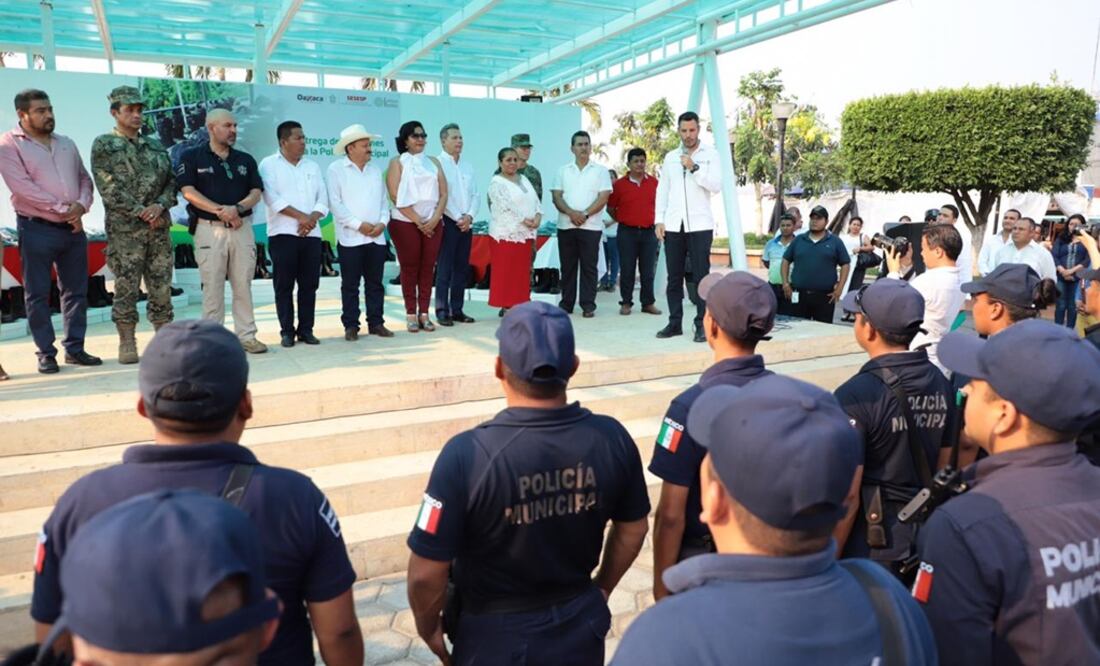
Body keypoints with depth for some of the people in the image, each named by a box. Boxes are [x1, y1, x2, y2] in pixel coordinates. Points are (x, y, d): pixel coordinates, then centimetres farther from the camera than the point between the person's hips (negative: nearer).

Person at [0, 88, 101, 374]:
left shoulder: (67, 144, 15)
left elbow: (85, 178, 13)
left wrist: (81, 205, -7)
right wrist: (62, 209, -16)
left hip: (73, 228, 5)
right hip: (36, 229, -5)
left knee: (76, 291, 7)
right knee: (38, 294, 1)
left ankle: (75, 348, 16)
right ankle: (46, 353, 7)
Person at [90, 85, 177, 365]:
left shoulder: (155, 146, 16)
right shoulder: (103, 145, 1)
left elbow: (171, 181, 11)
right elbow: (109, 190, -8)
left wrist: (160, 206, -8)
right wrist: (142, 213, -13)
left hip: (159, 227, 4)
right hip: (124, 230, -4)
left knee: (161, 287, 5)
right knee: (126, 289, -2)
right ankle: (127, 344, 6)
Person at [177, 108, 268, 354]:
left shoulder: (245, 160, 13)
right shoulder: (192, 157, 2)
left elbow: (256, 192, 6)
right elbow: (188, 192, -7)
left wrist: (238, 208, -12)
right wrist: (220, 210, -16)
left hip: (242, 227, 3)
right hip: (210, 229, -3)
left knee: (243, 285, 4)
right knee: (212, 287, -1)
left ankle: (247, 336, 9)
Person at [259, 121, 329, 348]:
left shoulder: (312, 166, 15)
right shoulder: (269, 164, 2)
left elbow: (323, 199, 9)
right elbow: (272, 198, -10)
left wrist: (312, 219, -10)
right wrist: (301, 216, -13)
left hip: (311, 234, 4)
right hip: (283, 234, -4)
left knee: (309, 284, 4)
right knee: (284, 285, -1)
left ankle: (306, 330, 11)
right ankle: (287, 331, 6)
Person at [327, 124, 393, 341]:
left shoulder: (375, 170, 15)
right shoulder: (336, 169, -2)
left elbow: (383, 200, 13)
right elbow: (335, 204, -9)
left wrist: (383, 222, -4)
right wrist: (359, 224, -14)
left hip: (377, 237, 5)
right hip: (351, 238, -5)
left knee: (375, 283, 8)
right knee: (350, 285, 2)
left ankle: (376, 323, 16)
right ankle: (350, 325, 9)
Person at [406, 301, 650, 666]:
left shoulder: (467, 454, -28)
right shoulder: (611, 438, -16)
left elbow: (426, 573, -20)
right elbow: (633, 528, 0)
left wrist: (428, 627, 0)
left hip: (496, 636, -2)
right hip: (580, 625, 3)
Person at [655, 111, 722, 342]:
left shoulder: (710, 154, 4)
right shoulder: (670, 157, 15)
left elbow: (716, 185, -6)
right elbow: (662, 190, 13)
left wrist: (694, 167, -15)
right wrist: (659, 220, 4)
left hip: (700, 225, -3)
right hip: (673, 225, 4)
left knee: (700, 276, -3)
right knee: (674, 277, 6)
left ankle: (702, 324, 1)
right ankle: (675, 323, 13)